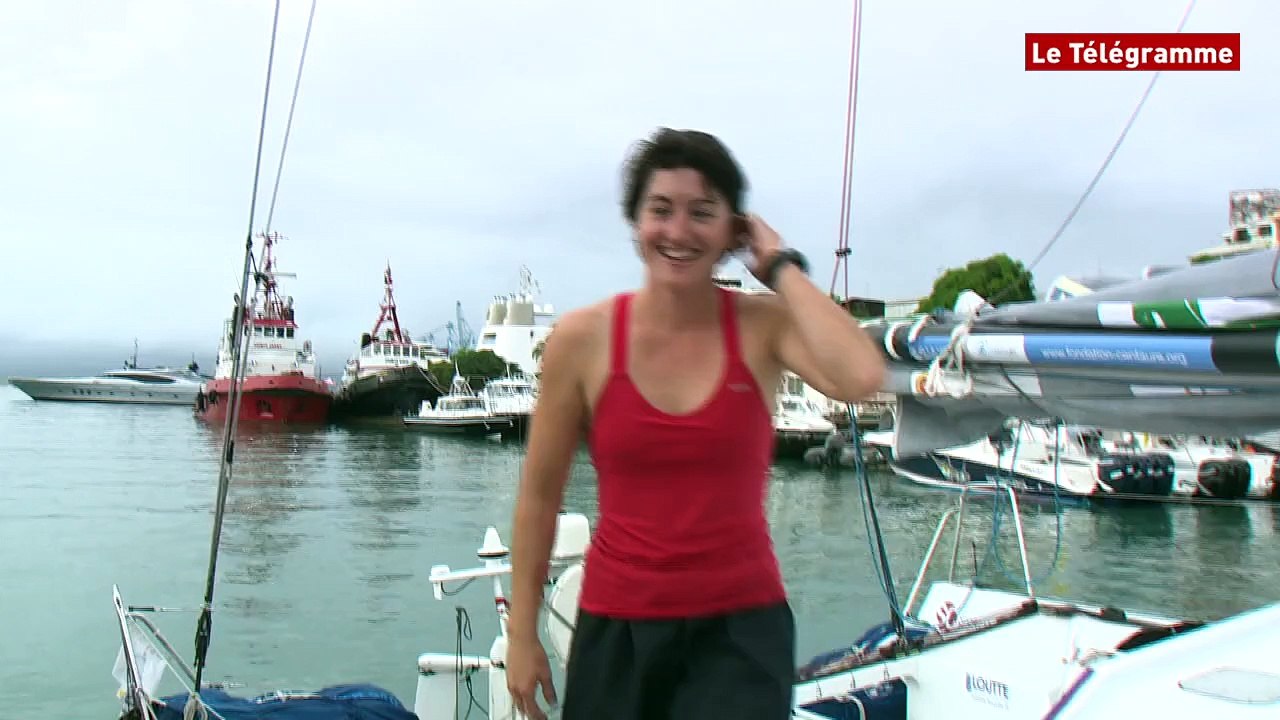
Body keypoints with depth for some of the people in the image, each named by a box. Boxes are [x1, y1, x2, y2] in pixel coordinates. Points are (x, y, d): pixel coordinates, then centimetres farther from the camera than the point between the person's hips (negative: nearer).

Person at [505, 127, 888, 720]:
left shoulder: (765, 325, -8)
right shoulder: (582, 338, -6)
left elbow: (860, 378, -30)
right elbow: (539, 497, 2)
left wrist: (781, 268, -16)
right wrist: (522, 633, 6)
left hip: (740, 630, -1)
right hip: (615, 628, 1)